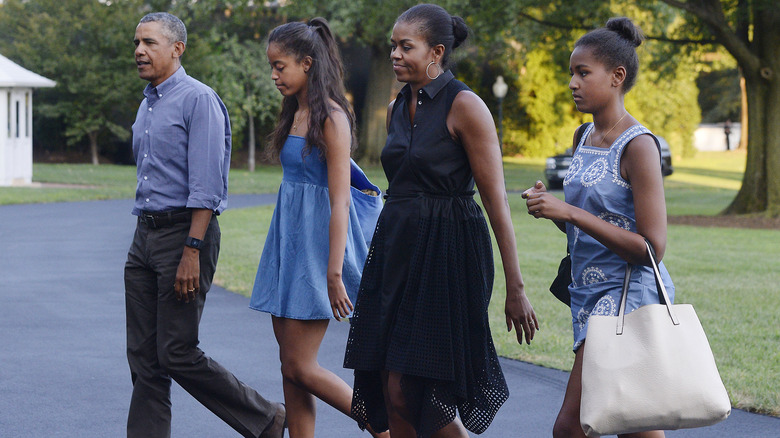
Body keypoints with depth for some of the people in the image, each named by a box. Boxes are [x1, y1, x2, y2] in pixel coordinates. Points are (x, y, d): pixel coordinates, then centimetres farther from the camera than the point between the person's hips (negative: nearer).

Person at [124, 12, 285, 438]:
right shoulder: (147, 105, 17)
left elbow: (206, 186, -17)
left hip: (184, 232, -9)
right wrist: (146, 237, 19)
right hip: (145, 234, 9)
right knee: (143, 358, 6)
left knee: (177, 354, -7)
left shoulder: (199, 100, -11)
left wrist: (192, 252, -23)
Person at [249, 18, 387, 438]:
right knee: (290, 364, 7)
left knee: (300, 367, -7)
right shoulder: (296, 114, 12)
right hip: (289, 238, 9)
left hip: (318, 240, -9)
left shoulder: (331, 117, -13)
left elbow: (339, 200, -17)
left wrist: (334, 274, -21)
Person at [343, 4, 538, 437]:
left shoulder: (465, 106, -11)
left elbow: (497, 202, -12)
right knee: (392, 394, 3)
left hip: (447, 255, -7)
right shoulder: (397, 109, 12)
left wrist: (515, 288, -14)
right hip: (397, 249, 7)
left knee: (411, 393, -9)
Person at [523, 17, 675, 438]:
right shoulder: (584, 137, 12)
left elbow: (651, 247, -18)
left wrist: (569, 213, -20)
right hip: (588, 292, 9)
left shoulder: (638, 146, -13)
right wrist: (550, 206, 1)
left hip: (627, 293, -9)